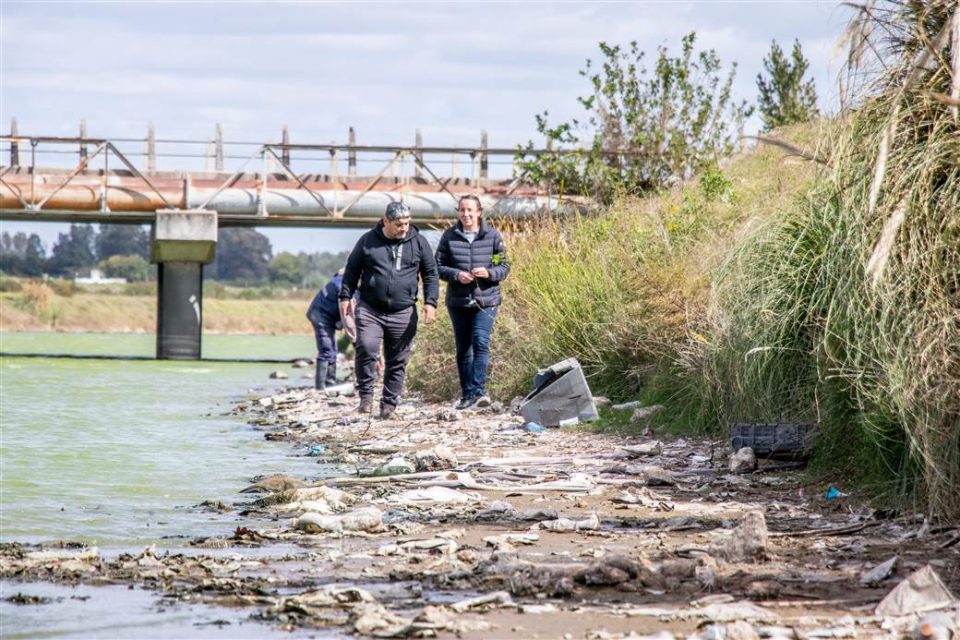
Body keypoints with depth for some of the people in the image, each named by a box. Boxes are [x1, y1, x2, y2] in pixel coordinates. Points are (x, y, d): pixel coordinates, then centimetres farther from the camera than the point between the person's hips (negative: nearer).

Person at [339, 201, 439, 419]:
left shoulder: (418, 242, 5)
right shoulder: (368, 241, 3)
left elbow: (431, 274, 10)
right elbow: (352, 270, 12)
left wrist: (430, 302, -1)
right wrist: (345, 297, 6)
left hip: (403, 313, 1)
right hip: (369, 310, -1)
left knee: (397, 361, 4)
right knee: (366, 349, -20)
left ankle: (389, 403, 14)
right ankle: (366, 395, -6)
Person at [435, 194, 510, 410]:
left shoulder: (492, 236, 0)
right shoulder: (449, 236, 3)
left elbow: (504, 267, 3)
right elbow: (438, 266, 3)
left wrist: (489, 273, -17)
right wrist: (456, 275, -15)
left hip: (486, 300, -2)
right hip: (458, 301, 2)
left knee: (480, 342, -18)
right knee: (463, 349, 8)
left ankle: (478, 390, -21)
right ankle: (467, 395, 17)